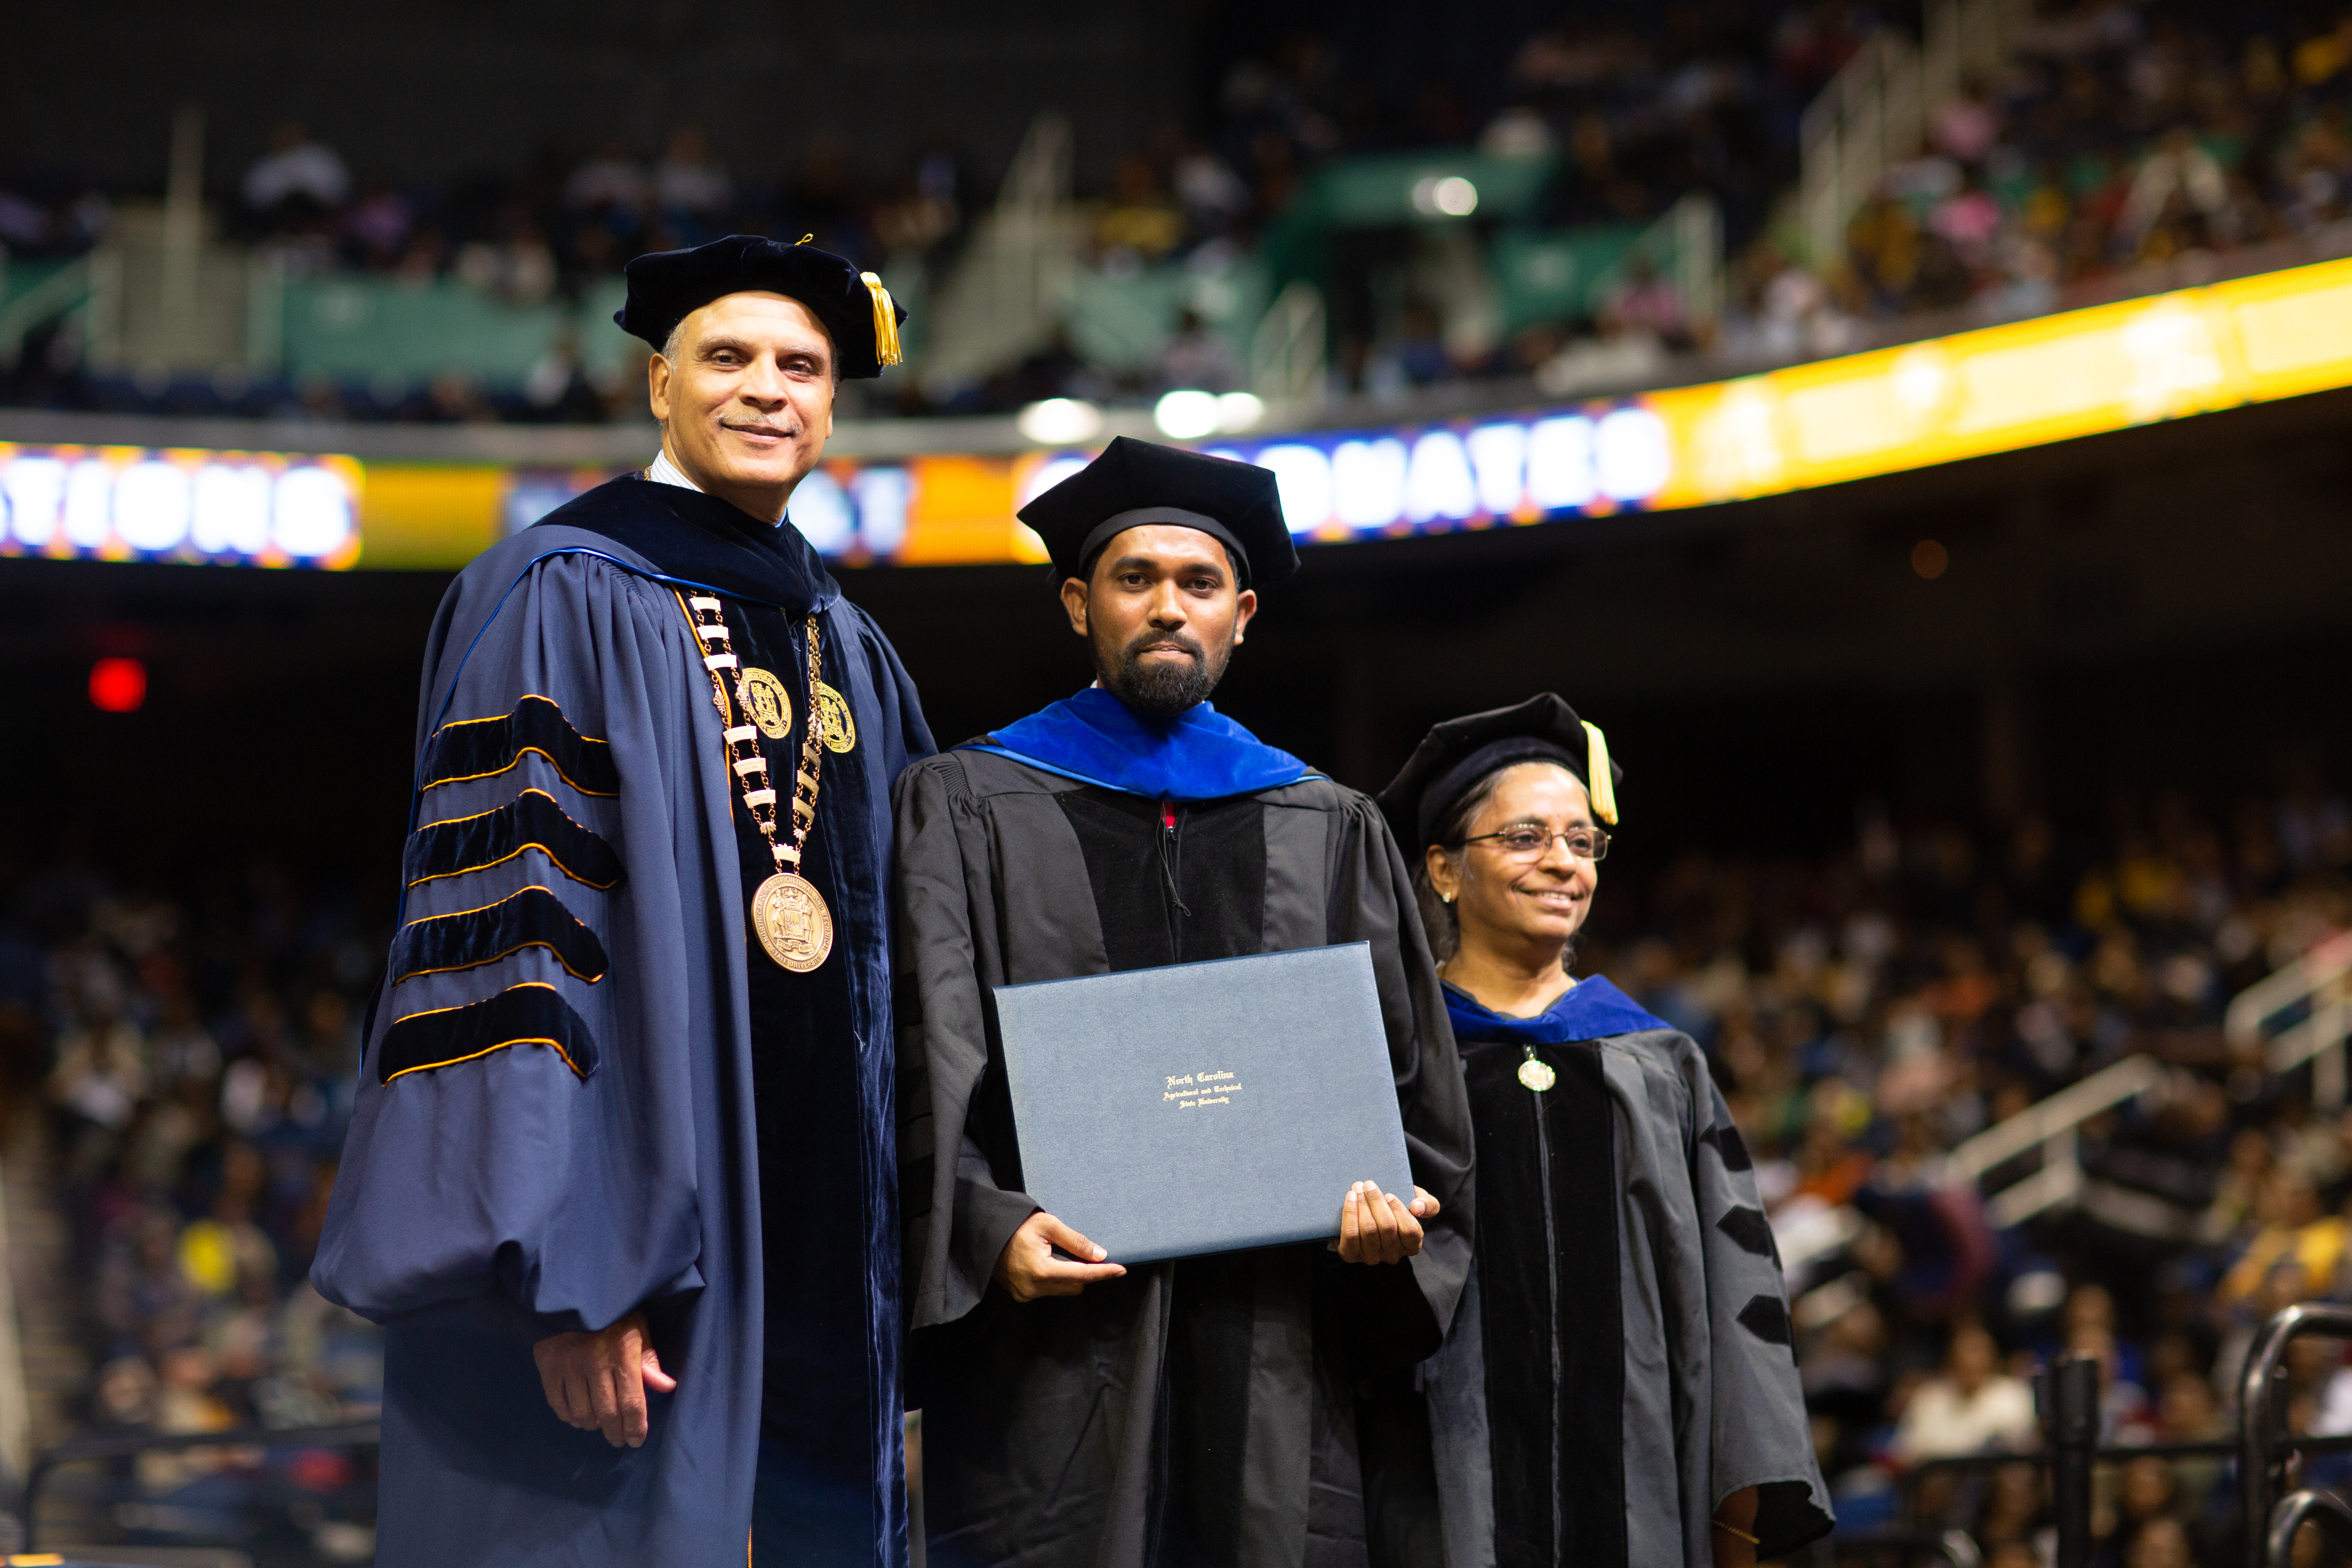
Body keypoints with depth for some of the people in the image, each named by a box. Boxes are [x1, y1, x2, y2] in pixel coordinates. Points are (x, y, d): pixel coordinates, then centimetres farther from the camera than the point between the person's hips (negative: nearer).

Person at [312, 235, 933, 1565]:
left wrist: (900, 1276, 13)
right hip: (627, 1224, -7)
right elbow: (511, 918, -14)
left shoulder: (854, 658, 17)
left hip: (818, 1272, 7)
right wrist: (569, 1279, -23)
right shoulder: (562, 600, -5)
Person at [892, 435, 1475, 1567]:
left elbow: (1412, 1071, 14)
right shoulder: (967, 806, 10)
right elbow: (922, 1056, 0)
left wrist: (1399, 1206, -6)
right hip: (1054, 1341, -2)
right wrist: (987, 1224, -17)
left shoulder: (1331, 832, 18)